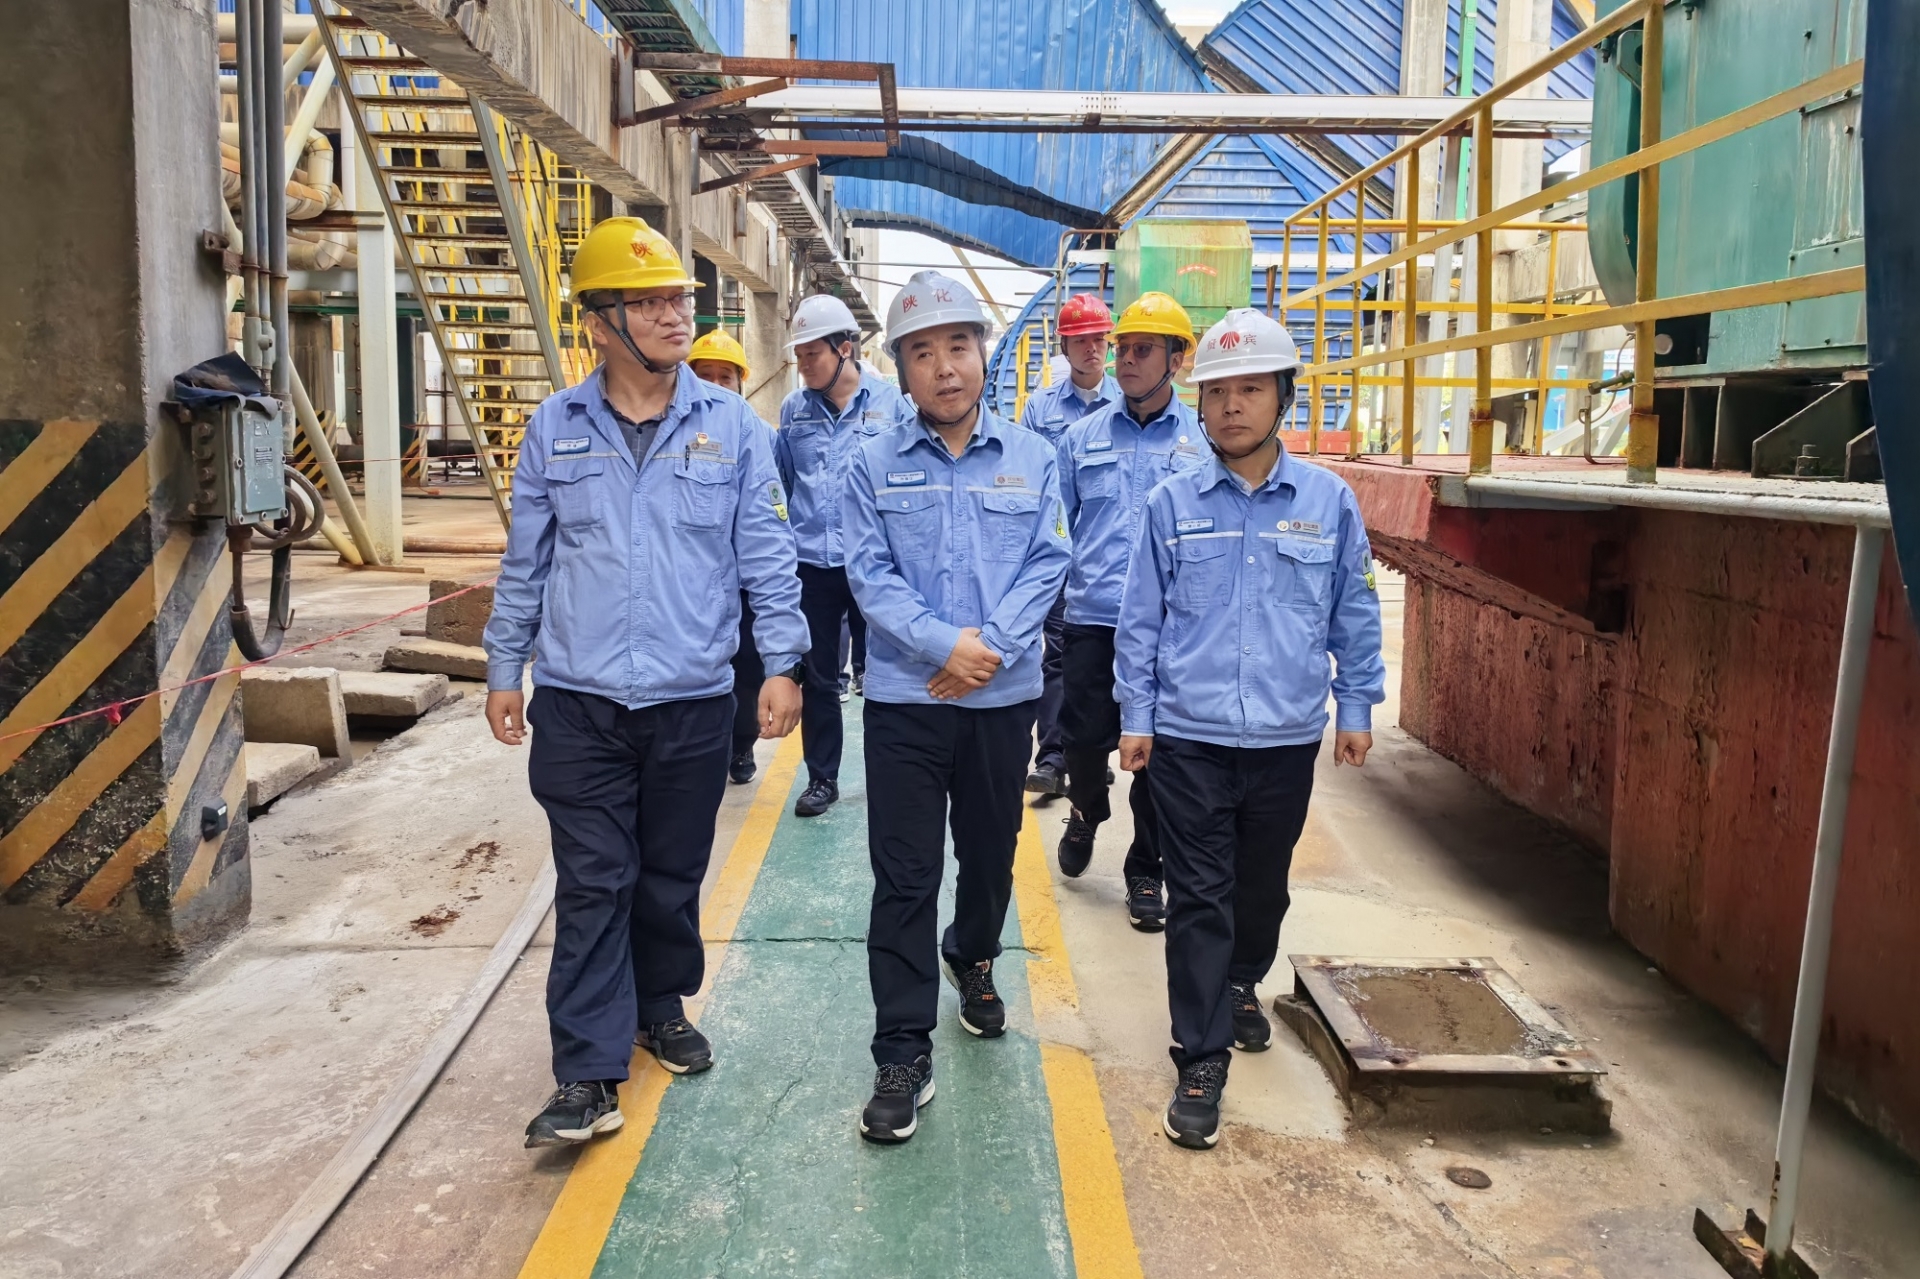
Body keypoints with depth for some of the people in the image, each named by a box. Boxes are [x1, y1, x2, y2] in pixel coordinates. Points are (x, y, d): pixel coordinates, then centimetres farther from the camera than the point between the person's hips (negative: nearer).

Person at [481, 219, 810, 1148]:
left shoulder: (731, 426, 0)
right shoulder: (554, 429, 3)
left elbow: (766, 554, 1)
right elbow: (525, 561, 10)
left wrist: (782, 662, -4)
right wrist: (505, 668, 10)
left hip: (692, 699, 0)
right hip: (578, 702, 0)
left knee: (671, 878, 14)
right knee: (592, 885, 0)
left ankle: (661, 1007, 37)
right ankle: (589, 1075, 8)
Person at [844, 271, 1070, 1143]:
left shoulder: (1031, 458, 3)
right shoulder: (875, 464, -1)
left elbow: (1047, 564, -2)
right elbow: (870, 573, -7)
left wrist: (990, 644, -16)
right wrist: (944, 644, -19)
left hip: (1003, 695, 2)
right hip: (904, 699, -2)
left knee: (990, 852, 18)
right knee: (904, 875, -1)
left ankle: (972, 961, 48)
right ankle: (903, 1056, 9)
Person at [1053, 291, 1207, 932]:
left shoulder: (1205, 441, 3)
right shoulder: (1081, 436, 9)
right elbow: (1055, 524, 12)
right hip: (1091, 618, 1)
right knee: (1084, 738, 2)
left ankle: (1145, 872, 25)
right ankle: (1086, 813, 37)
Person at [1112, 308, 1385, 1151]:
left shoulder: (1329, 501, -1)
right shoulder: (1172, 504, -2)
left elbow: (1354, 614, 7)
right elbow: (1141, 619, 2)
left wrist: (1357, 708, 8)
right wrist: (1136, 718, 1)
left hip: (1287, 738, 2)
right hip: (1188, 738, -2)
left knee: (1264, 884, 19)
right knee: (1199, 898, 0)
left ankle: (1241, 987, 46)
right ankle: (1201, 1060, 10)